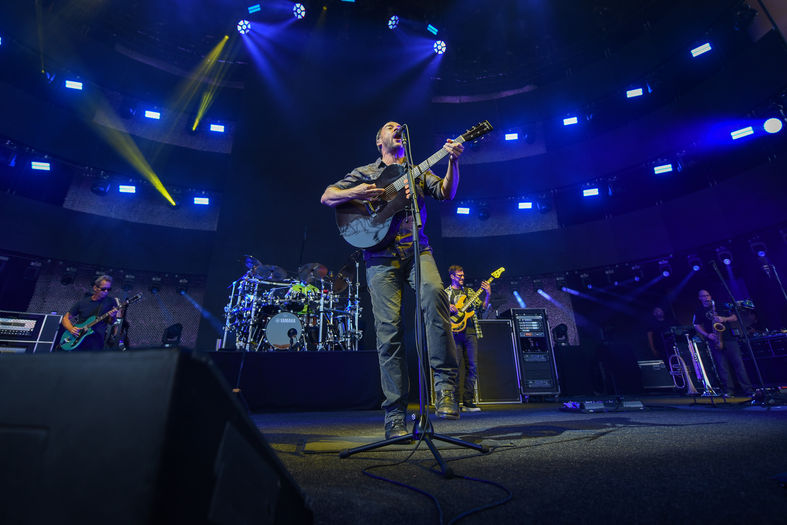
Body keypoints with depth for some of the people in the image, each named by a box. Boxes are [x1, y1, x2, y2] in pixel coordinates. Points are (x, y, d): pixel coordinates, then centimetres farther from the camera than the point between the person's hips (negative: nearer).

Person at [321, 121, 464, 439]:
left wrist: (453, 162, -6)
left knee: (434, 293, -31)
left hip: (416, 250, 1)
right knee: (389, 331, -9)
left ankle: (445, 384, -21)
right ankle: (395, 416, -1)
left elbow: (446, 193, 11)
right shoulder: (364, 172, 22)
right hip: (381, 256, -1)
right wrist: (355, 193, -7)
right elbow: (327, 197, 14)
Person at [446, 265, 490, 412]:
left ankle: (468, 402, 7)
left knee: (472, 367, 0)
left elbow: (482, 308, 12)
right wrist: (448, 308, -12)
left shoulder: (469, 292, 20)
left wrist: (488, 295, -2)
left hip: (470, 332, 3)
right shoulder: (445, 293, 12)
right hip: (454, 331, -3)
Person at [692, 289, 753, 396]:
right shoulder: (699, 311, 7)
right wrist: (707, 335, -10)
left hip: (729, 338, 1)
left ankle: (748, 390, 4)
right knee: (722, 366, -2)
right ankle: (729, 391, 2)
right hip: (715, 341, -1)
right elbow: (696, 325, 4)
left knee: (738, 363, -2)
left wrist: (724, 319, -11)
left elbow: (734, 318, 10)